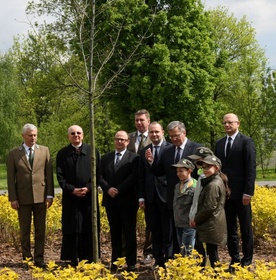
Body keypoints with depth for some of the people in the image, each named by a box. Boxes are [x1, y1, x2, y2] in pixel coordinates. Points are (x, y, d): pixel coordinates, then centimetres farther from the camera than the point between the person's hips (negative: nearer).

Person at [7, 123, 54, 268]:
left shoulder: (44, 150, 5)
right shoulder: (13, 153, 2)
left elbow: (49, 174, 4)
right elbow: (11, 178, 1)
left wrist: (50, 195, -1)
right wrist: (13, 198, -4)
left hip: (40, 196, 1)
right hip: (23, 197, -1)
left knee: (40, 229, 4)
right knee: (25, 230, 6)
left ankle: (39, 258, 10)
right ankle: (26, 258, 15)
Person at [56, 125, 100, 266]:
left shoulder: (93, 151, 5)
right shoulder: (62, 154, 5)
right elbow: (60, 176, 0)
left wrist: (89, 188, -12)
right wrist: (72, 190, -12)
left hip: (89, 196, 0)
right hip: (71, 197, 0)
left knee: (89, 229, 3)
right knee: (71, 229, 2)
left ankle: (88, 259, 9)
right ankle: (73, 260, 8)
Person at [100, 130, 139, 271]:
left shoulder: (134, 158, 0)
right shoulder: (105, 158, 14)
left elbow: (134, 177, -12)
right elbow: (100, 176, 7)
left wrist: (118, 190, -17)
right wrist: (108, 188, -12)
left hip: (128, 201, -4)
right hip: (111, 201, 4)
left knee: (129, 233, 1)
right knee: (115, 233, 9)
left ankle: (131, 263, 5)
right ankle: (115, 261, 14)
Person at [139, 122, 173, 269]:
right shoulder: (144, 151, 10)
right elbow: (141, 176, 12)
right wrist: (141, 197, 7)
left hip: (166, 195, -5)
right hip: (150, 197, 5)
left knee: (168, 230, 2)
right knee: (154, 230, 11)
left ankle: (169, 259, 10)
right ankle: (158, 260, 19)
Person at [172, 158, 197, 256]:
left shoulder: (195, 186, -13)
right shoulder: (177, 186, 11)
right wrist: (176, 220, 16)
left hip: (189, 224, -8)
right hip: (178, 224, 8)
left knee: (187, 253, -6)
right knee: (181, 252, 14)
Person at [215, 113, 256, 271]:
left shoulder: (246, 142, -5)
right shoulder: (220, 144, 12)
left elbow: (251, 168, -10)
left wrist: (248, 192, -16)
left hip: (241, 193, -5)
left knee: (246, 228, 4)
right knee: (230, 228, 10)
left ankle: (247, 261, 13)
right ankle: (234, 260, 18)